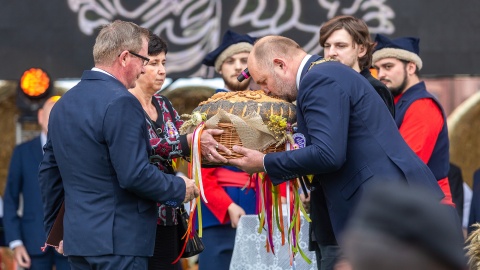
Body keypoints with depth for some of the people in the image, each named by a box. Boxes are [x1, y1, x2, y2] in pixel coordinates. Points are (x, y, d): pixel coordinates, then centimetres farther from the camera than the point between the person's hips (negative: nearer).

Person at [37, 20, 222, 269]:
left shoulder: (63, 104, 13)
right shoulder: (120, 103, -15)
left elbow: (49, 172, 19)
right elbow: (135, 174, -20)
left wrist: (54, 229, 27)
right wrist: (180, 188, -4)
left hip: (77, 238, 9)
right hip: (117, 240, -9)